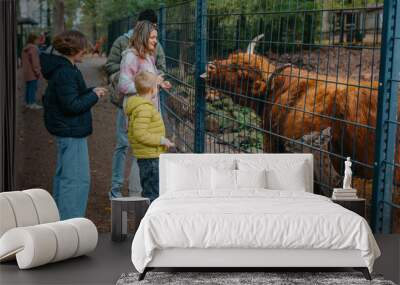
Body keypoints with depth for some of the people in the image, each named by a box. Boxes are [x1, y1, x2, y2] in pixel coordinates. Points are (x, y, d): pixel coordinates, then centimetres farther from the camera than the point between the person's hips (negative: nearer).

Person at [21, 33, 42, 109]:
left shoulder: (25, 49, 16)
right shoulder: (33, 48, -15)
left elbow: (22, 60, 21)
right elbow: (34, 61, -19)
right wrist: (37, 71, -15)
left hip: (26, 73, 10)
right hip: (32, 72, -10)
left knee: (28, 87, 14)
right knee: (33, 88, -8)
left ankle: (27, 103, 19)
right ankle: (32, 103, -9)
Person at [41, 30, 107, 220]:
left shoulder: (61, 68, 11)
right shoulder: (65, 72, -21)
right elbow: (72, 105, -24)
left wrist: (91, 92, 8)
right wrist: (94, 95, -12)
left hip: (64, 131, 11)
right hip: (72, 132, -11)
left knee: (63, 176, 19)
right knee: (78, 179, -8)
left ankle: (59, 218, 29)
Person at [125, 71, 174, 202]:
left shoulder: (140, 105, 13)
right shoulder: (144, 108, -20)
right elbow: (140, 134, -27)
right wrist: (161, 140, -21)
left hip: (148, 156, 11)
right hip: (150, 157, -11)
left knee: (148, 191, 19)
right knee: (153, 192, -5)